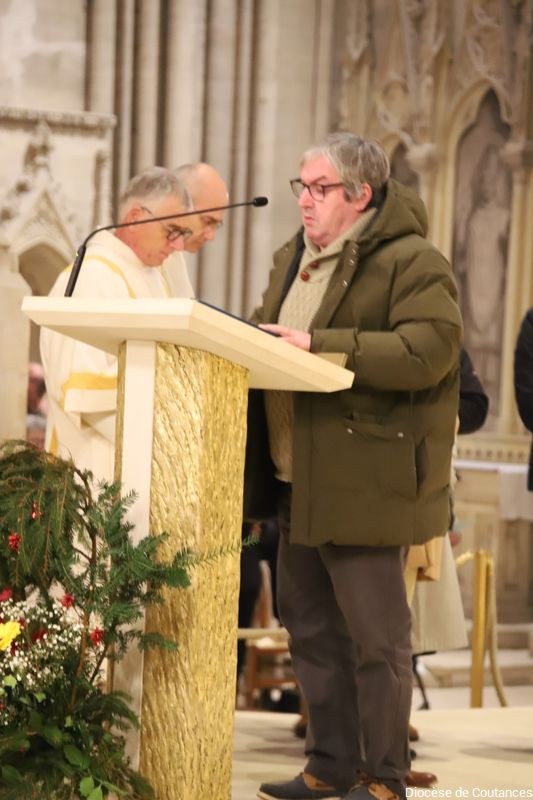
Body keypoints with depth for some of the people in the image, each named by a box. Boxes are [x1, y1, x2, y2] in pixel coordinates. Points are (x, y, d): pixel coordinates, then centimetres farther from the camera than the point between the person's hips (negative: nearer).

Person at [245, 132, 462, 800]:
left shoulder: (412, 264, -10)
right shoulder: (293, 260, 17)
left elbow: (426, 351, -23)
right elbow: (267, 334, 26)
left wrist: (318, 344, -25)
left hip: (363, 486, -9)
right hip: (297, 484, 9)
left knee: (375, 639, -3)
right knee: (311, 629, 15)